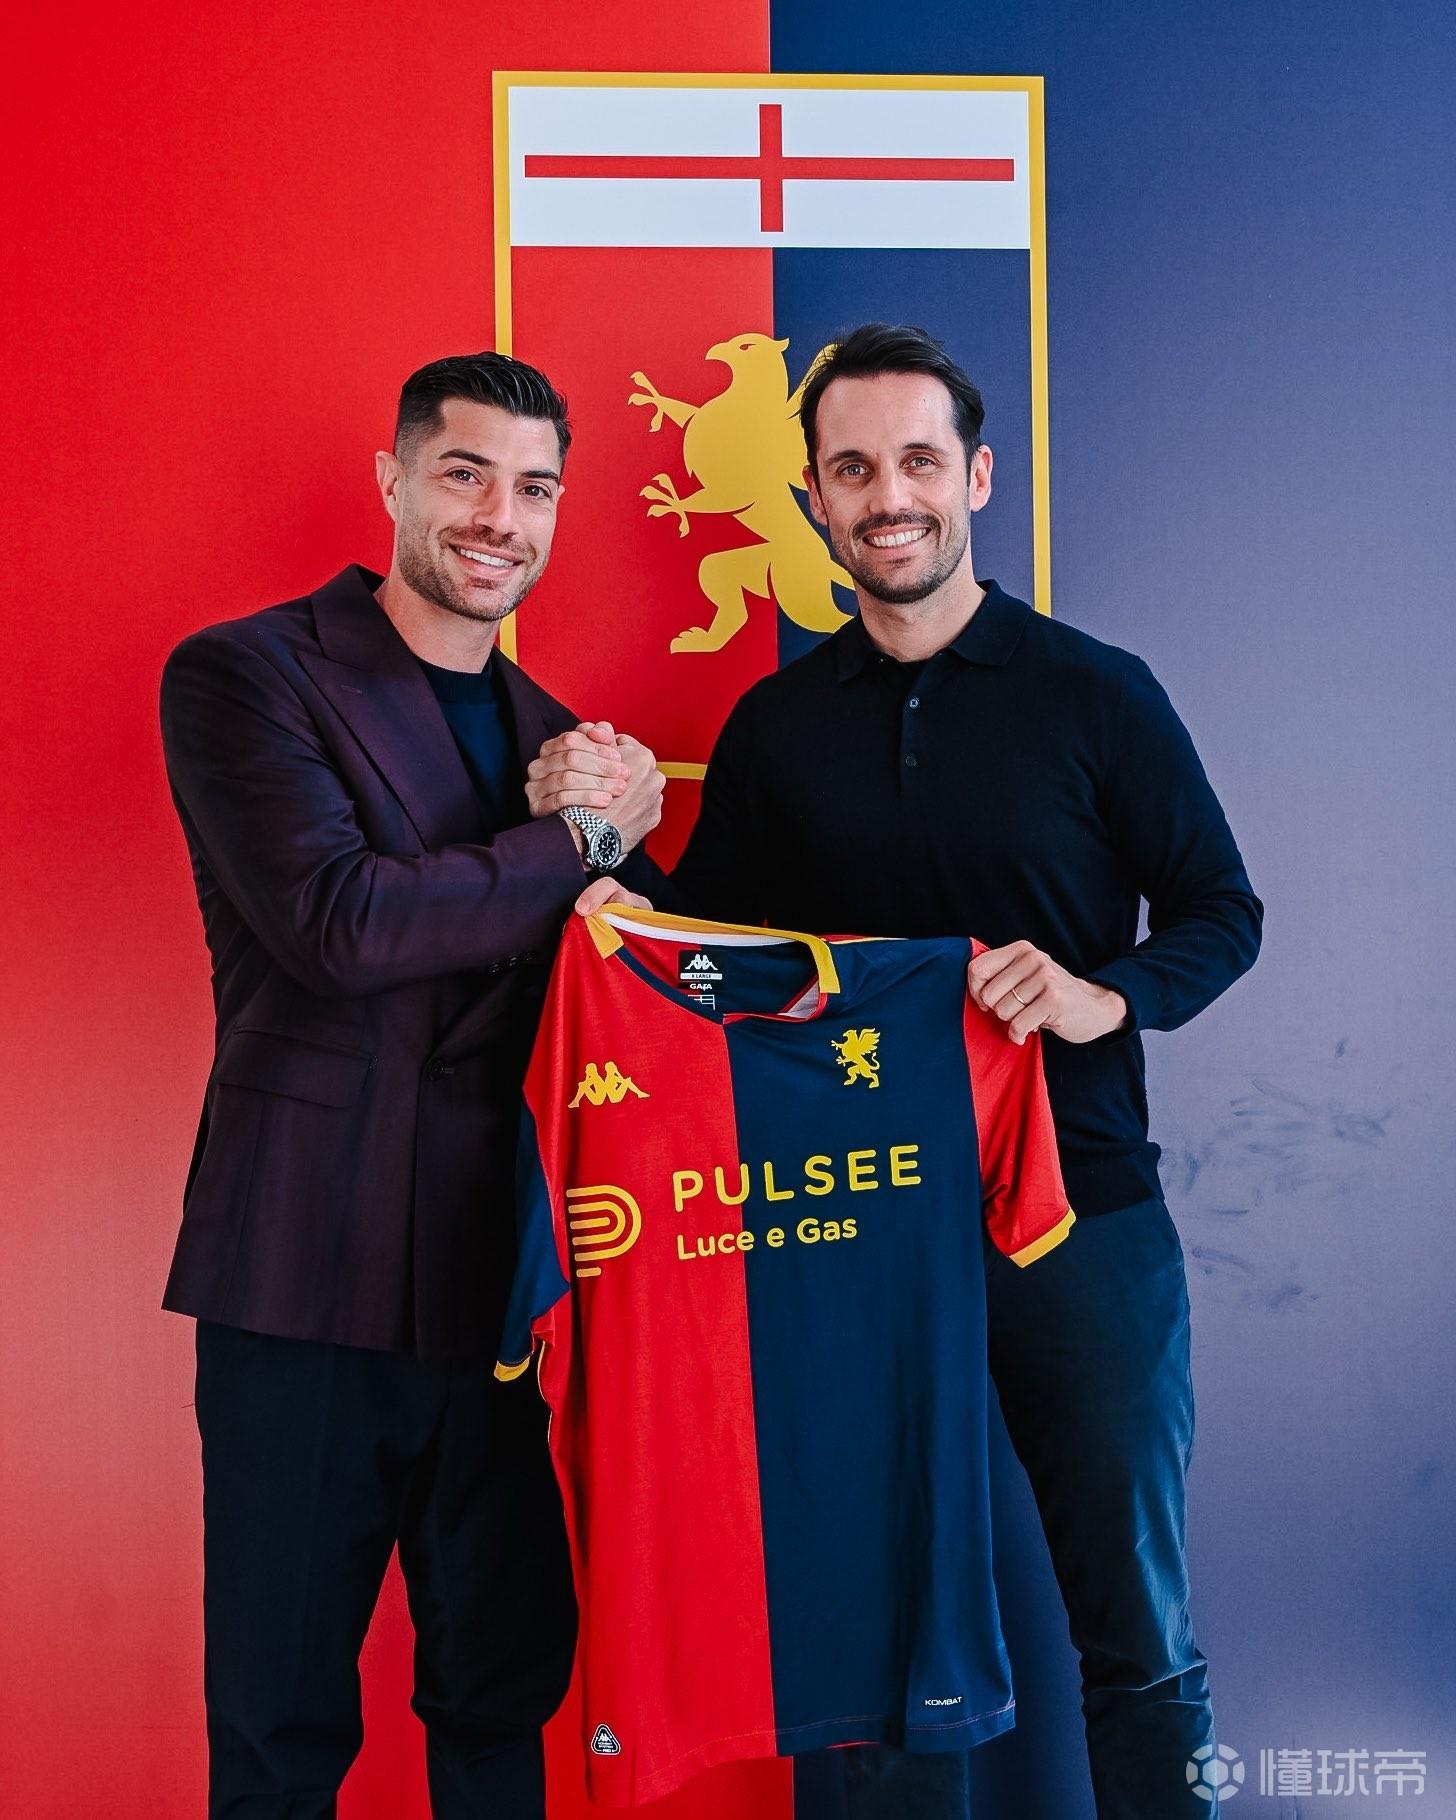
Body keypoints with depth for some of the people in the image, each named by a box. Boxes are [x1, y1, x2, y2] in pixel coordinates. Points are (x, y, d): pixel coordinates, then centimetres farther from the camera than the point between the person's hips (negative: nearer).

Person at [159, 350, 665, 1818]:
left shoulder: (552, 731, 15)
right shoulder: (242, 677, -4)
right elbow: (338, 924, -19)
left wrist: (612, 820, -6)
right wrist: (582, 839, -10)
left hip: (501, 1282, 6)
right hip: (308, 1272, -5)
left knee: (506, 1695, 14)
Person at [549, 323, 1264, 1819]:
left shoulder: (1095, 692, -1)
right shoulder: (776, 723, 6)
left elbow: (1220, 911, 3)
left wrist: (1107, 996, -17)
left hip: (1079, 1217, -1)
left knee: (1134, 1630, 9)